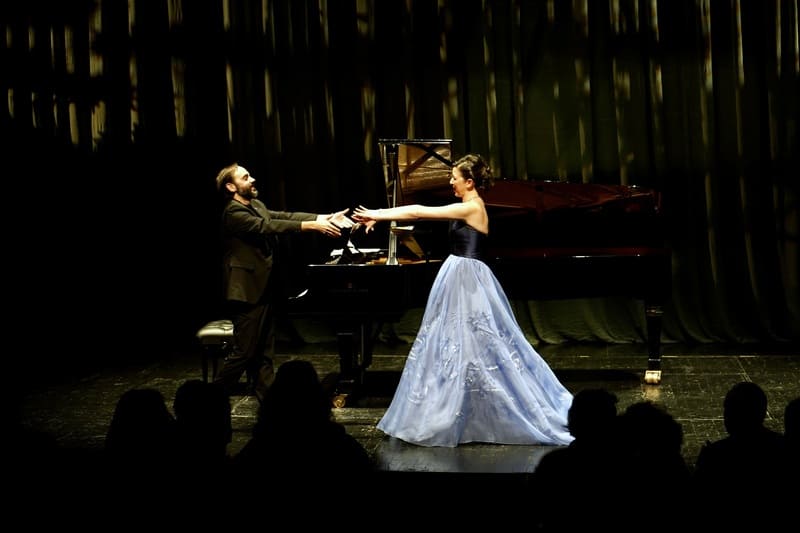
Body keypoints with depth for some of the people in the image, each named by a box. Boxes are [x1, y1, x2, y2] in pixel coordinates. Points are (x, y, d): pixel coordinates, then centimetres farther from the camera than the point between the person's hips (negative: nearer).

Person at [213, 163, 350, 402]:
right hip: (248, 291, -9)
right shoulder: (234, 213, -16)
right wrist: (313, 226, -33)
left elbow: (284, 216, 3)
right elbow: (268, 227, -28)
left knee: (263, 351, 12)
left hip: (264, 289, 9)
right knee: (244, 352, -4)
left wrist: (324, 218, -10)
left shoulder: (256, 205, 13)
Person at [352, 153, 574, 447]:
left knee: (472, 347, -5)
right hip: (460, 278, 10)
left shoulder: (471, 208, -17)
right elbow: (422, 211, 14)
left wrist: (376, 214, -14)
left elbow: (418, 212, -19)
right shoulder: (468, 207, 13)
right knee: (458, 346, 12)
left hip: (466, 280, -10)